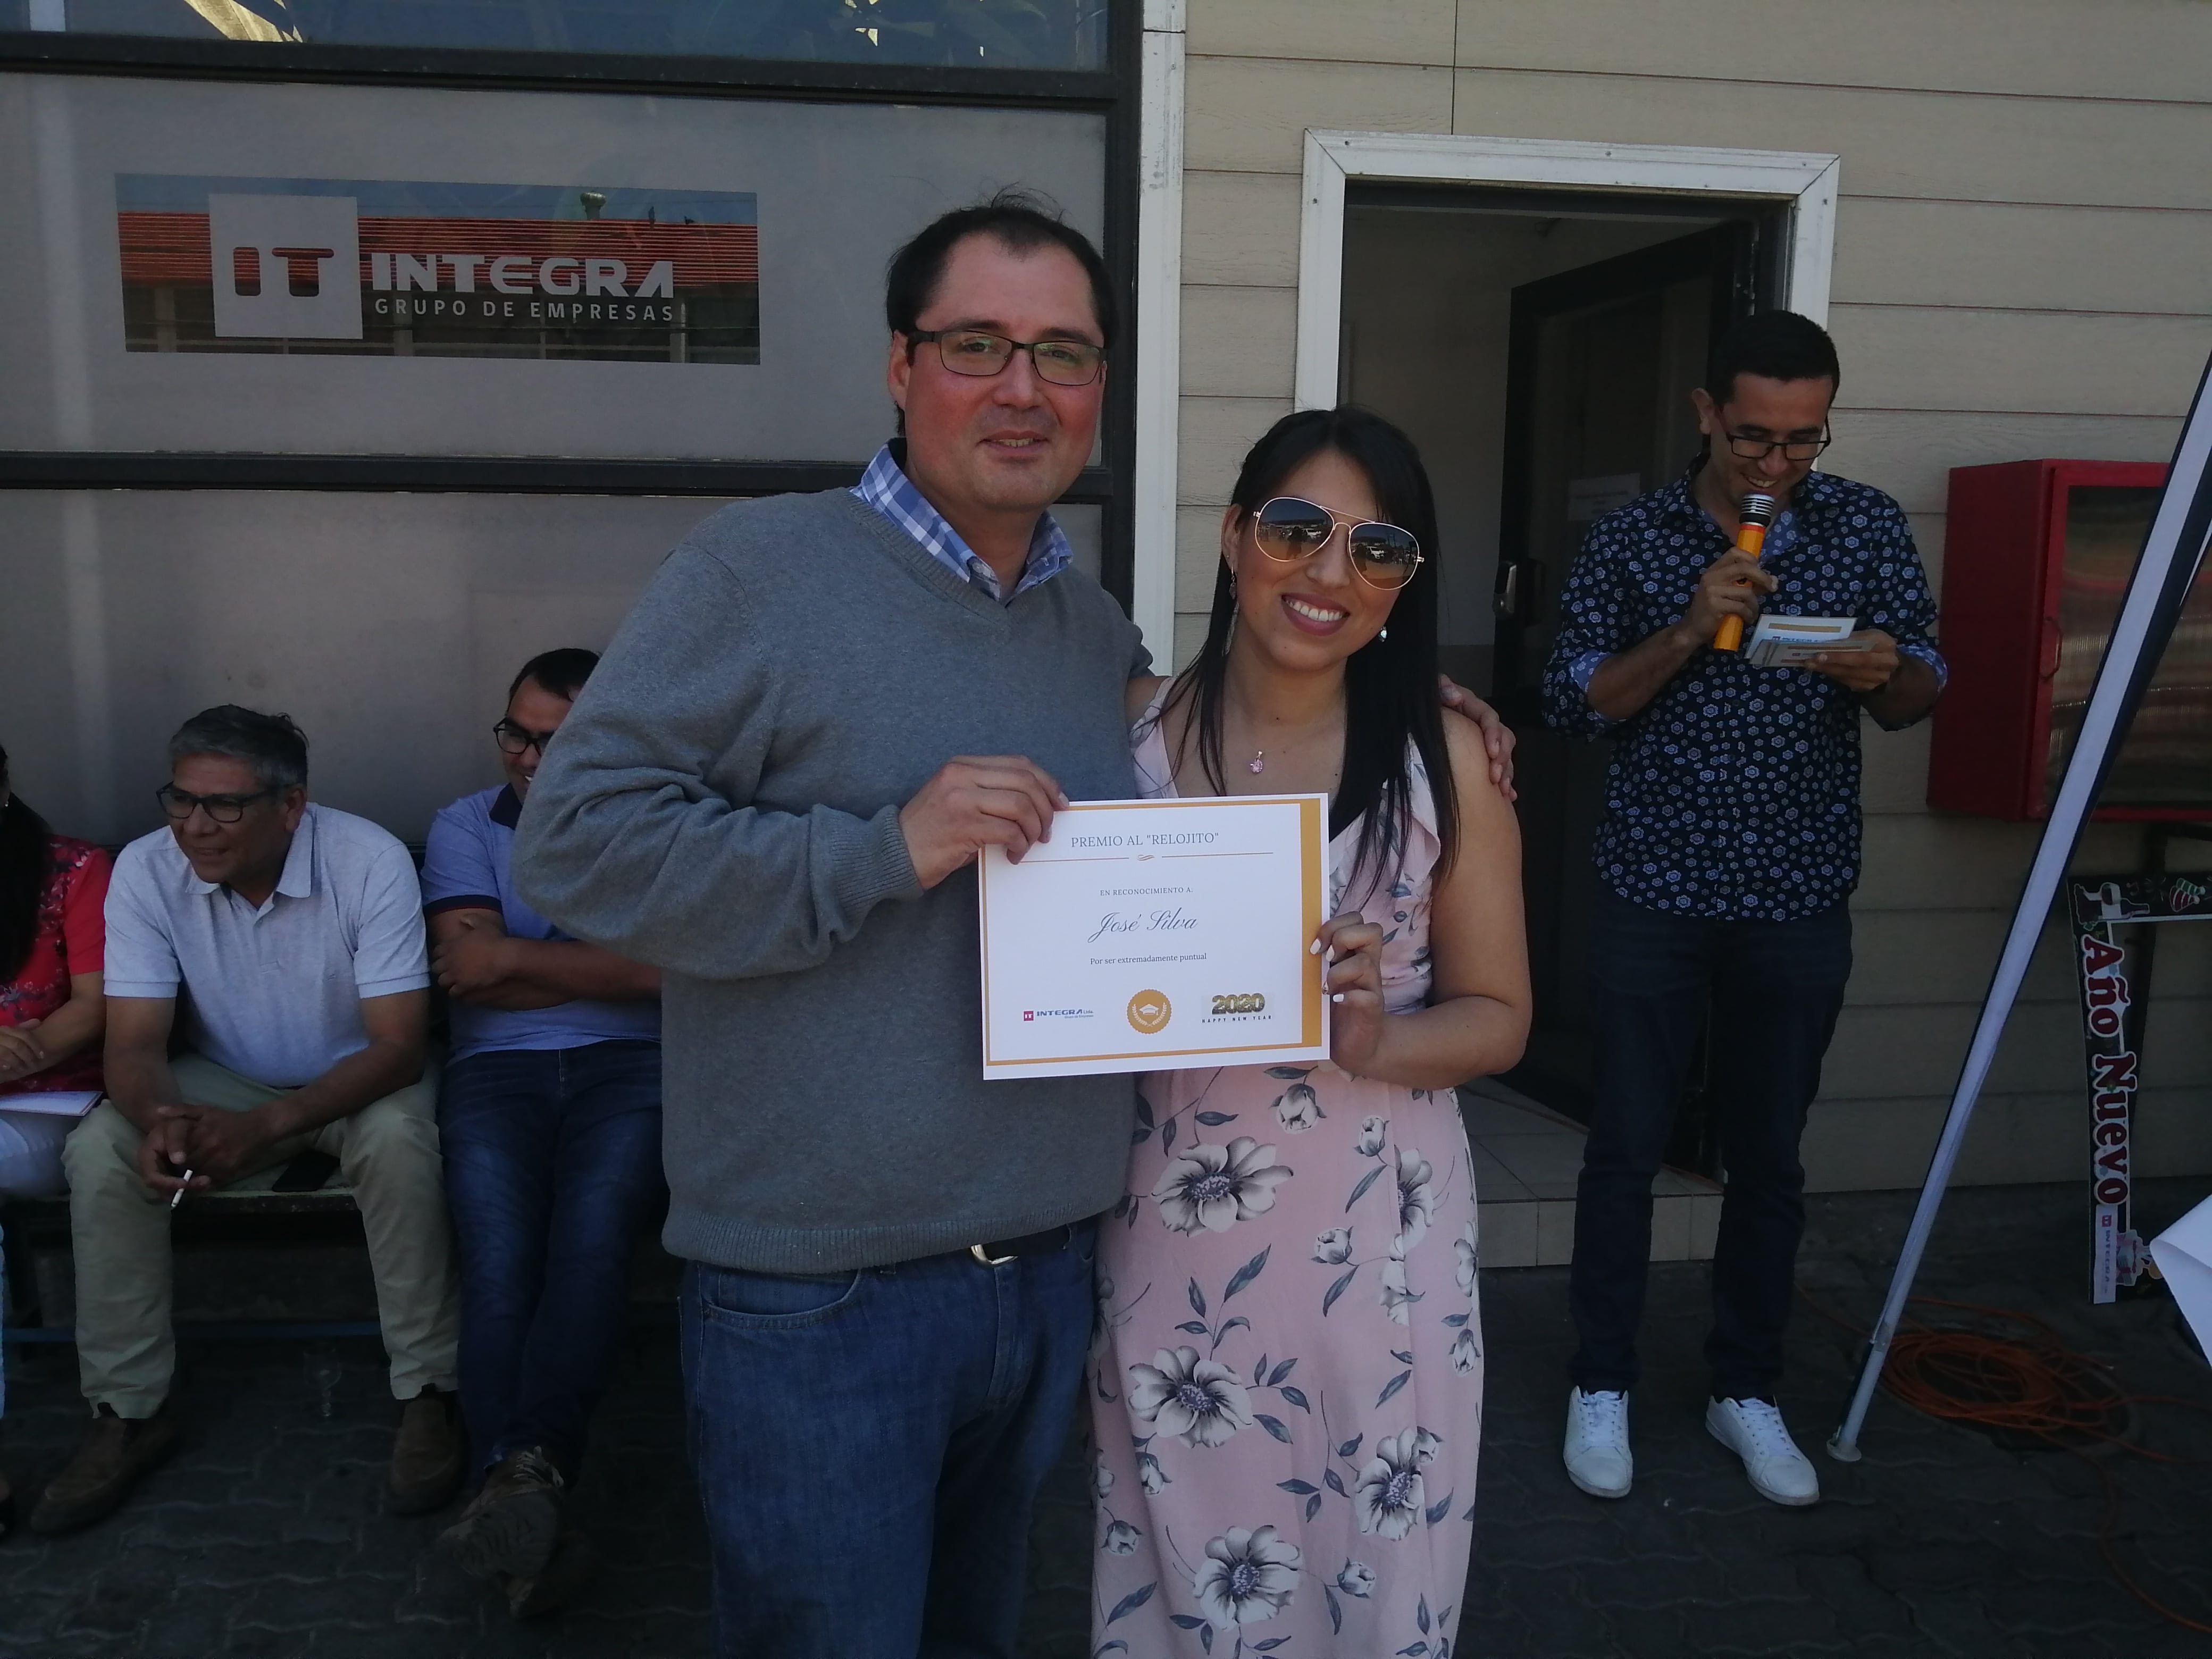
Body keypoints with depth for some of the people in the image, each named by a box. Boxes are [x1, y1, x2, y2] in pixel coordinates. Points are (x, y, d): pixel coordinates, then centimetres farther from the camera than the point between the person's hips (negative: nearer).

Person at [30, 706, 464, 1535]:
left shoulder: (370, 861, -25)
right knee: (101, 1154, -23)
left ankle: (427, 1392, -17)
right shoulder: (147, 869, -16)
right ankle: (128, 1410, -6)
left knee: (399, 1139, -35)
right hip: (222, 1083, 3)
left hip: (355, 1079, -3)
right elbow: (135, 1044, -16)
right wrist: (159, 1121, -41)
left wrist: (266, 1126, -40)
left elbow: (397, 1046, -26)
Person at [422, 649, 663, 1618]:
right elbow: (468, 977, 3)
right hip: (499, 1069, 2)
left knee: (594, 1227, -32)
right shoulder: (466, 827, 17)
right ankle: (529, 1507, -34)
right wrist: (608, 967, 1)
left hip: (631, 1065, -1)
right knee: (498, 1246, -26)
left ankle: (522, 1472, -39)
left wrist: (515, 958, -3)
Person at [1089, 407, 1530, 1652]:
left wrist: (1375, 1043, -17)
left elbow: (1498, 1018, 2)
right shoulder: (1128, 731, -2)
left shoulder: (1447, 761, -3)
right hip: (1168, 1242, 1)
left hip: (1378, 1246, 0)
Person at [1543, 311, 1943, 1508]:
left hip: (1801, 903, 2)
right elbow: (1573, 701, -5)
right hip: (1656, 897, -1)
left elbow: (1916, 701, 6)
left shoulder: (1868, 529, 2)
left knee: (1769, 1159, 12)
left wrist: (1888, 672, -18)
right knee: (1625, 1150, 5)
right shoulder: (1634, 538, -3)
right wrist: (1688, 630, -20)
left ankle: (1747, 1391, 28)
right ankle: (1602, 1385, 22)